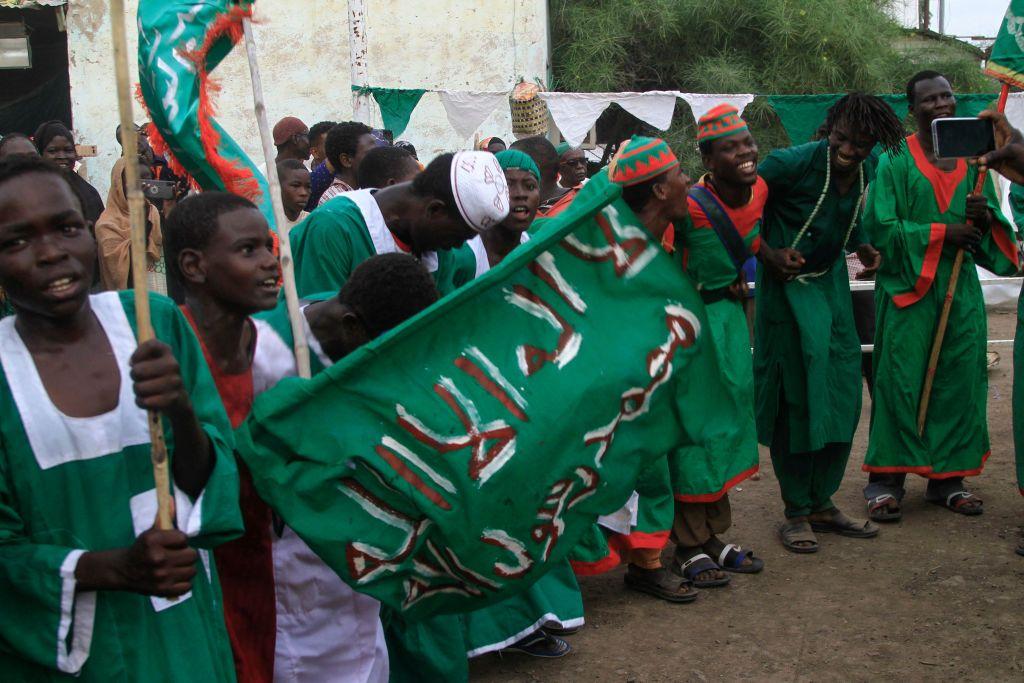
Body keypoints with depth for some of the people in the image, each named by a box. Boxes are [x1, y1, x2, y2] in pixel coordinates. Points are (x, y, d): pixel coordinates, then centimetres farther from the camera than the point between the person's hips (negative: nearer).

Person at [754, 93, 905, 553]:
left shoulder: (866, 171, -1)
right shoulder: (791, 163, -21)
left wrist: (862, 248, -1)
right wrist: (769, 255, -21)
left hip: (831, 285, 7)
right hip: (788, 286, -7)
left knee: (841, 396, 7)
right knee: (795, 398, -3)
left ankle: (822, 503, 21)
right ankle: (796, 512, 10)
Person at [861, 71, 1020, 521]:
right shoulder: (896, 162, -3)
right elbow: (880, 227, -9)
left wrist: (984, 216, -9)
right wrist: (941, 233, -14)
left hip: (961, 288, 5)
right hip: (907, 286, -5)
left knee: (960, 380, 5)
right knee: (900, 381, -5)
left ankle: (947, 478, 17)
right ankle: (886, 481, 5)